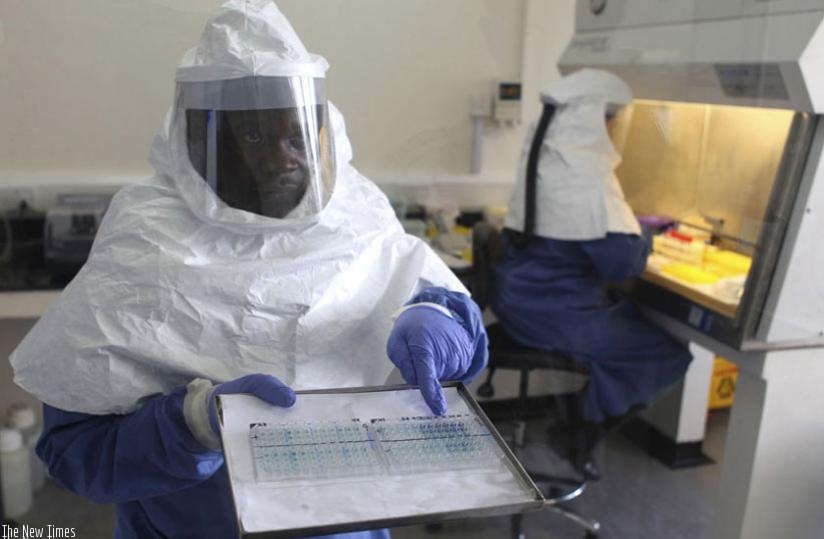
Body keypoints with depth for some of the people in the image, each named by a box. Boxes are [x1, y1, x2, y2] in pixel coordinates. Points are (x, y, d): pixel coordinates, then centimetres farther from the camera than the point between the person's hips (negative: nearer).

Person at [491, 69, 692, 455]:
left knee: (636, 320, 25)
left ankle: (578, 417, 26)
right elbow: (623, 261, -23)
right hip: (556, 315, -9)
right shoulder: (585, 177, -21)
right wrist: (643, 238, -2)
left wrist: (631, 223, 9)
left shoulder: (542, 159, 7)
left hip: (523, 298, 9)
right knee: (670, 349, 6)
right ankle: (585, 429, 16)